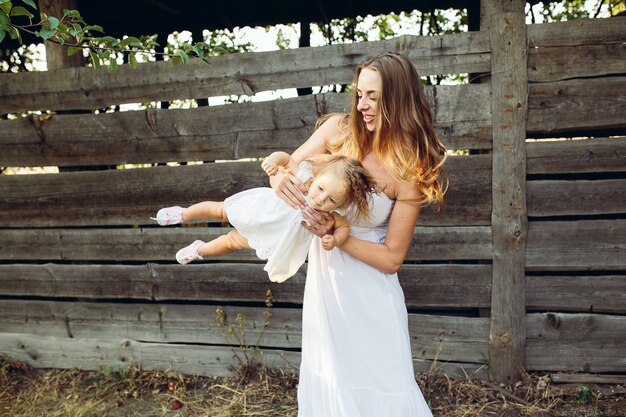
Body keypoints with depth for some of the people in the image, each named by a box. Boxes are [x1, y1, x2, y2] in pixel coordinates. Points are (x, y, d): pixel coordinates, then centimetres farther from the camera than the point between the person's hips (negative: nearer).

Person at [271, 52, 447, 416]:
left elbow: (392, 258, -13)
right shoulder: (337, 130, -7)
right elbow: (285, 167, 3)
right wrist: (280, 179, -20)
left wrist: (336, 234, -22)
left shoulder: (409, 171, -15)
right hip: (324, 277, 4)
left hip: (369, 289, -3)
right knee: (328, 383, 16)